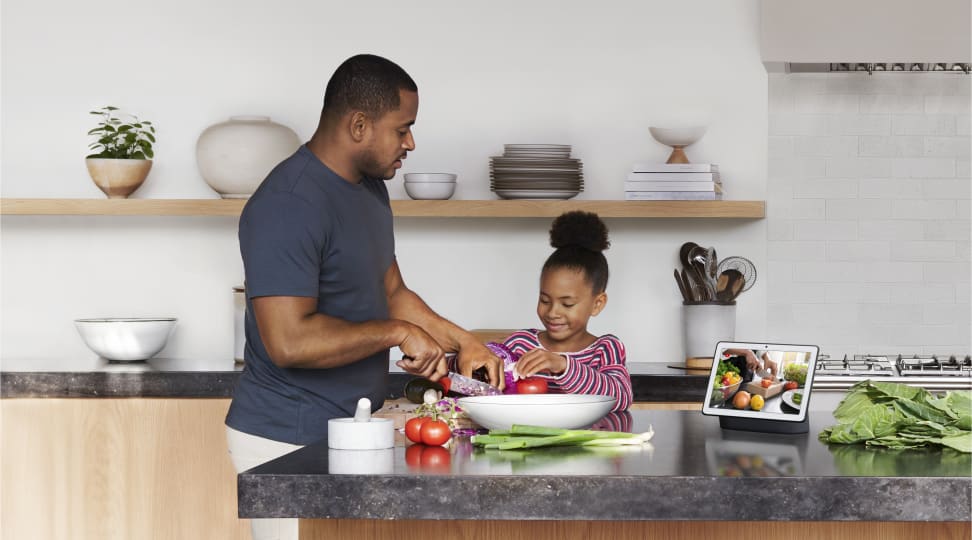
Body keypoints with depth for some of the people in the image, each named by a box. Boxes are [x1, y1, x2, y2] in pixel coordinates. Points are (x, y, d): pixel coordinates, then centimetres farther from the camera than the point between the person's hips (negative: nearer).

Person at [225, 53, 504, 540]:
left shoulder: (370, 187, 11)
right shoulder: (288, 207, -21)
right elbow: (289, 341, -28)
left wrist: (462, 342, 10)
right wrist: (396, 332, -20)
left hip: (350, 430, 9)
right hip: (289, 444, -9)